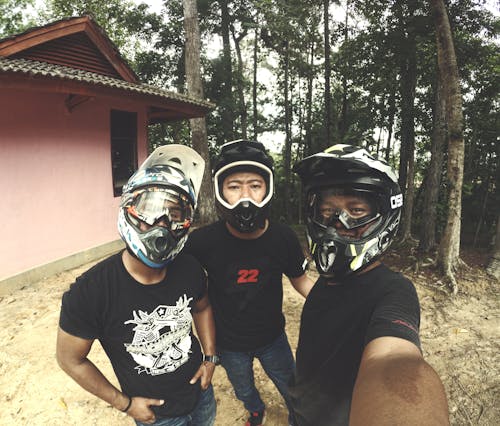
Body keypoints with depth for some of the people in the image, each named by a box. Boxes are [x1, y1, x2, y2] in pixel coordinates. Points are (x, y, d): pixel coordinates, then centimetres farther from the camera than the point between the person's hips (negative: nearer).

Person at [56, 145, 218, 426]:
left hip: (201, 394, 4)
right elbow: (71, 359, -14)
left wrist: (210, 358, -3)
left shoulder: (189, 268, -18)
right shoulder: (89, 292, -29)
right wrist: (124, 403, -9)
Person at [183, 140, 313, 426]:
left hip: (273, 337, 0)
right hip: (230, 344, 1)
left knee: (292, 390, 23)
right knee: (244, 391, 29)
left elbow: (301, 281, -5)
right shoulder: (203, 241, -28)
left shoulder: (284, 238, -23)